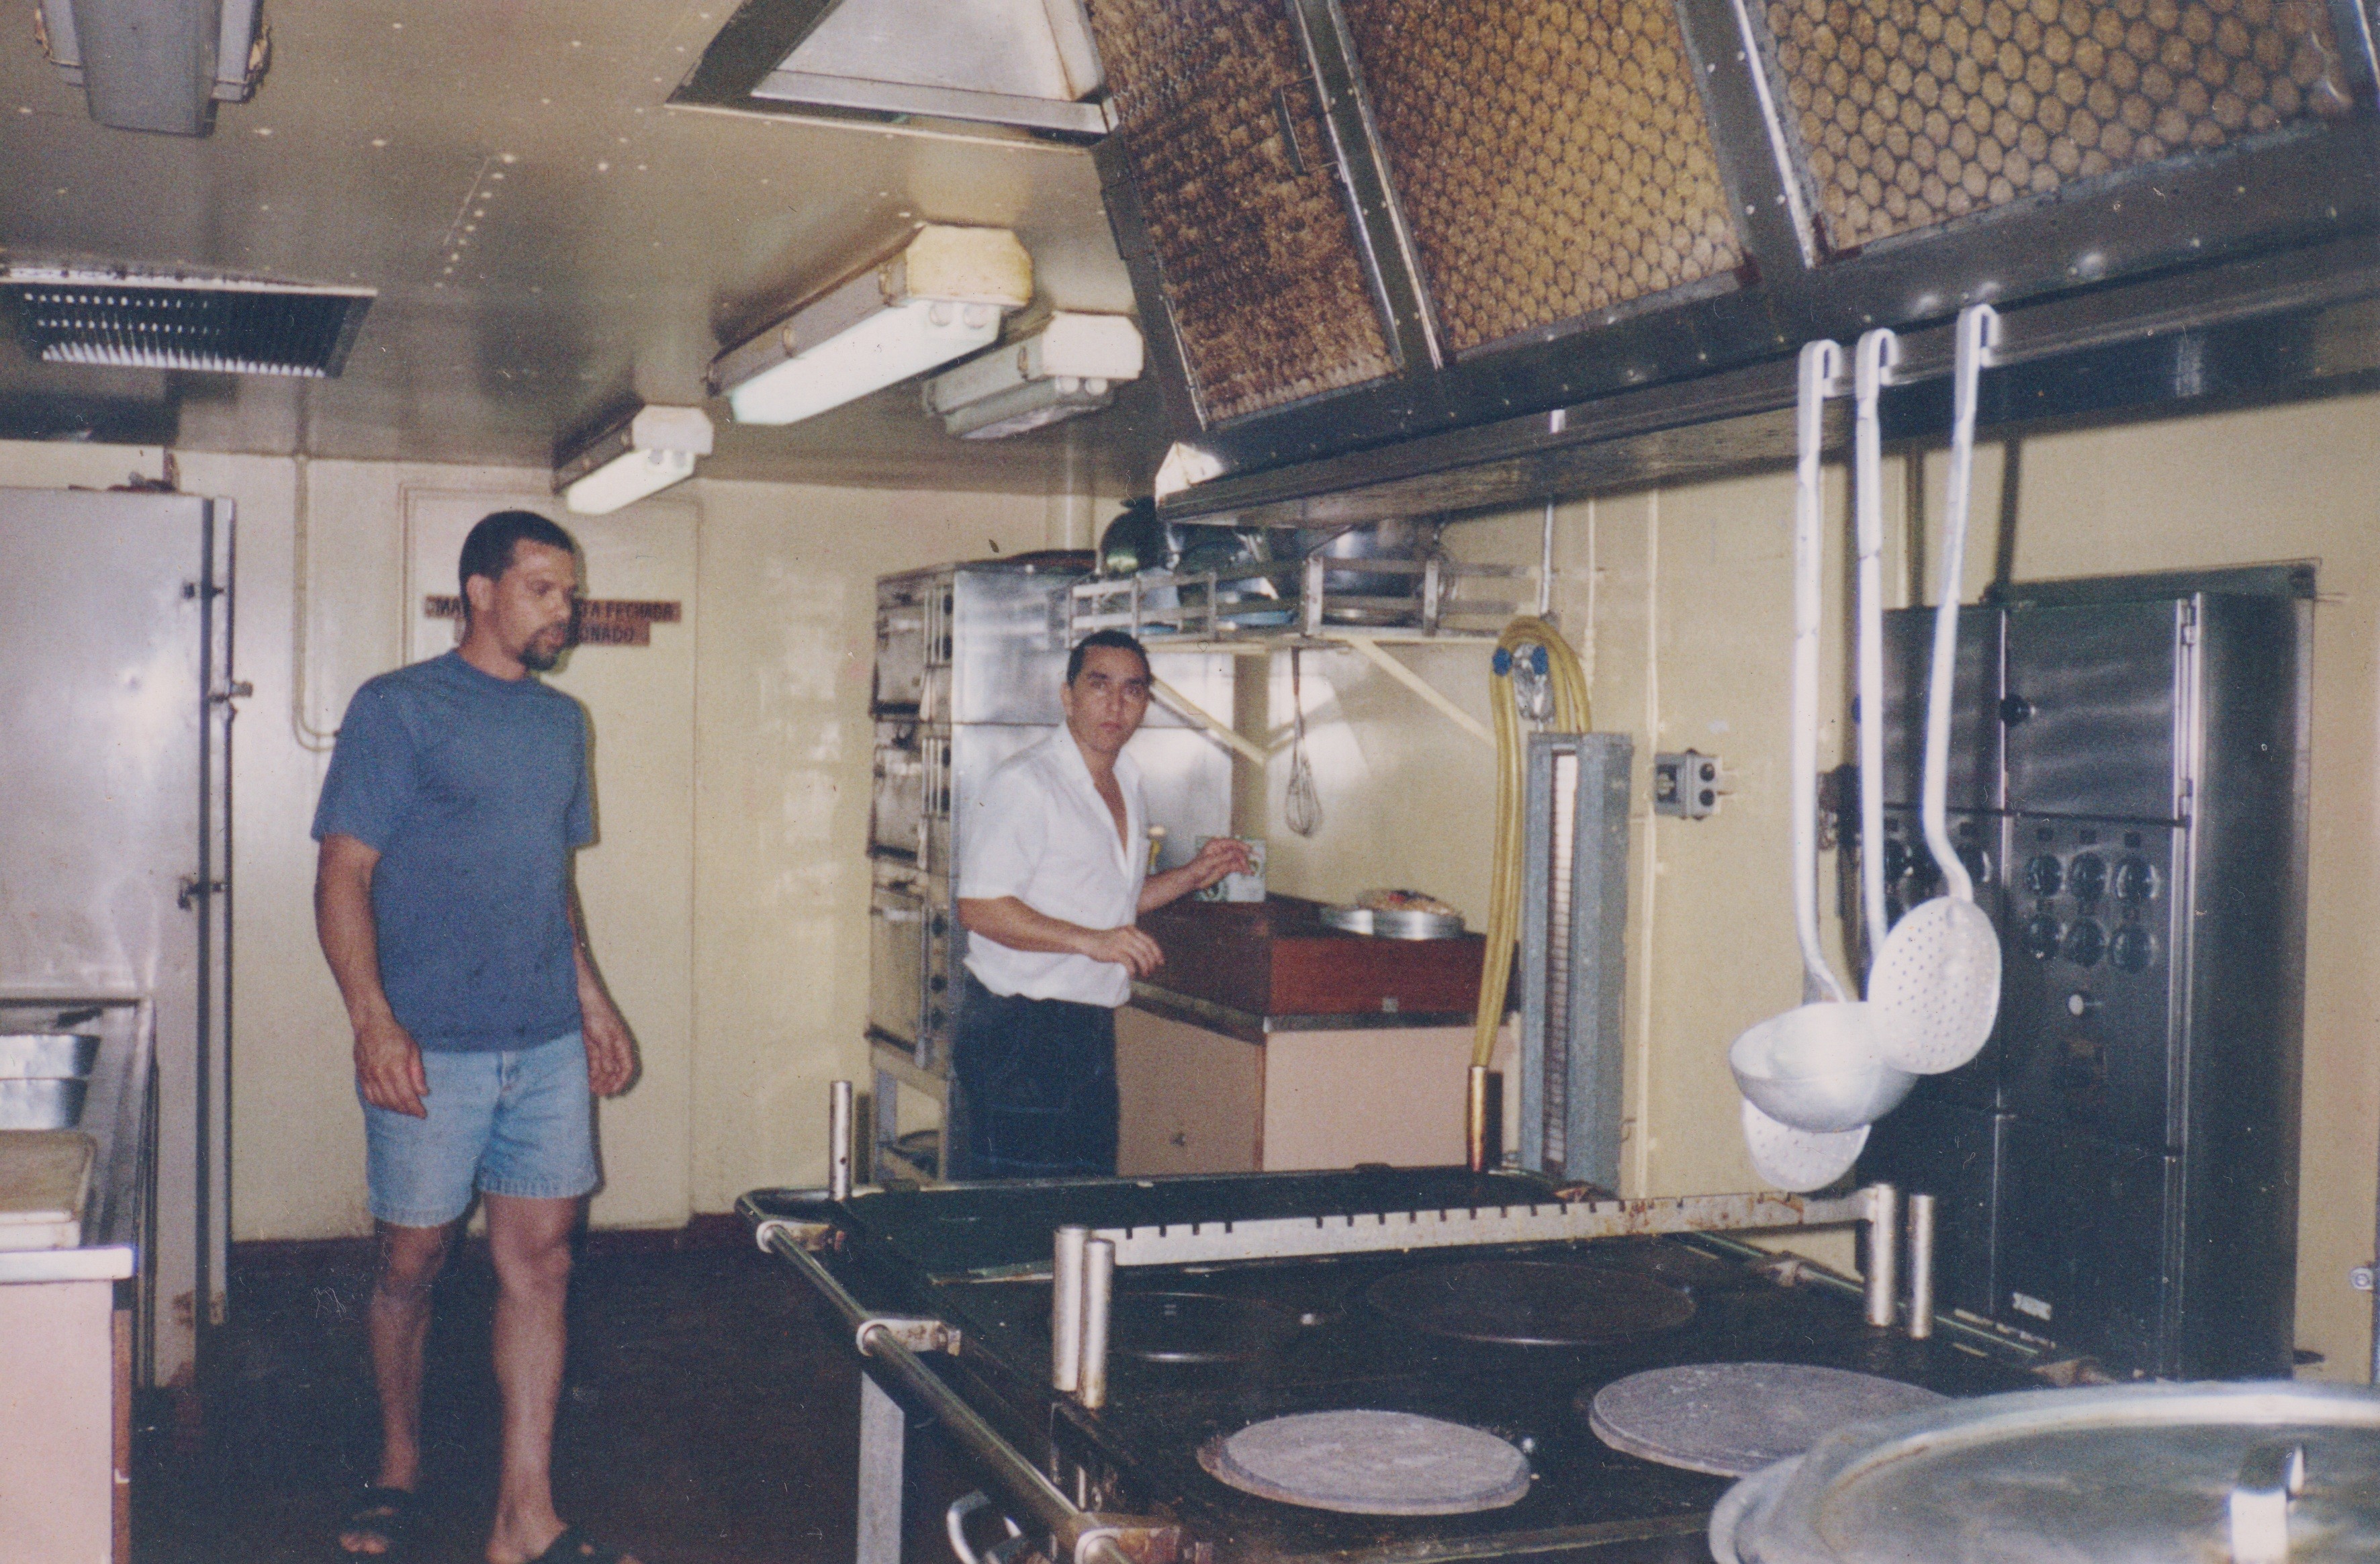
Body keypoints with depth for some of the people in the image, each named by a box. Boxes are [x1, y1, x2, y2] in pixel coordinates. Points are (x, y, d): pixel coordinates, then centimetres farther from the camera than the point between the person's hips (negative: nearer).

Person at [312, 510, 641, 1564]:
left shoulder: (562, 721, 14)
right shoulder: (398, 708, -5)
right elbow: (343, 875, -9)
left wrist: (591, 1000, 18)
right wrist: (372, 1020, -19)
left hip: (547, 1044, 5)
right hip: (430, 1047, -5)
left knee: (539, 1262, 3)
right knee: (412, 1263, 7)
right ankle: (399, 1473, 29)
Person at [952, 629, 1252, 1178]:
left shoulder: (1127, 787, 16)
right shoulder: (1023, 783, -13)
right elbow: (979, 907, -18)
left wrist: (1193, 876, 13)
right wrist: (1090, 940, -24)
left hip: (1091, 1028, 8)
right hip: (1018, 1029, -8)